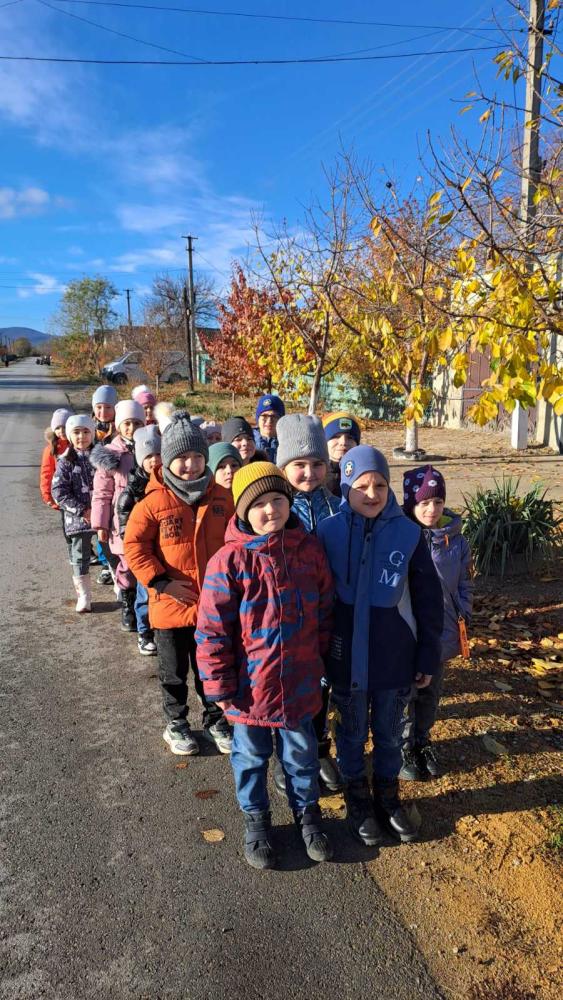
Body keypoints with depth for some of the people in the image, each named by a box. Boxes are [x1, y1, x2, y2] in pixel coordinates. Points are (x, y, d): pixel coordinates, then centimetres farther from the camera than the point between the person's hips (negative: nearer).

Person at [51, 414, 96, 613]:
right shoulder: (65, 462, -2)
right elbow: (59, 492, -8)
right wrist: (82, 511, -15)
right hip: (77, 519, -1)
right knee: (79, 558, 3)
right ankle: (84, 596, 16)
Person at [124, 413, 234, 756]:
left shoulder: (222, 498, -4)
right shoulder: (154, 502, -13)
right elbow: (134, 545, -10)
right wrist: (160, 581, -16)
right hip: (171, 604, -2)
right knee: (174, 671, 18)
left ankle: (216, 720, 40)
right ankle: (176, 723, 39)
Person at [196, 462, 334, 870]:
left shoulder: (309, 549, -5)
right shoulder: (231, 560, -17)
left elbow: (325, 610, 8)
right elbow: (212, 630, -13)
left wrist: (321, 659, 11)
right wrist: (220, 684, -9)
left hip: (300, 680, 3)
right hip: (250, 684, -3)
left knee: (302, 752, 21)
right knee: (252, 754, 18)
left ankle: (308, 813, 45)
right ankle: (256, 819, 42)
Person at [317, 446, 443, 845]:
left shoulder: (408, 533, -9)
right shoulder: (329, 532, -11)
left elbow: (428, 599, -1)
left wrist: (428, 657, 2)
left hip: (396, 658, 1)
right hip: (347, 659, -1)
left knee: (390, 734, 19)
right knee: (352, 734, 18)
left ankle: (388, 796, 43)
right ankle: (357, 798, 41)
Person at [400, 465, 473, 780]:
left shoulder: (456, 542, -3)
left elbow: (465, 585, 8)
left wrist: (462, 617, 4)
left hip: (441, 633, 4)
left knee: (431, 693, 20)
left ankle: (422, 741, 42)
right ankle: (403, 747, 32)